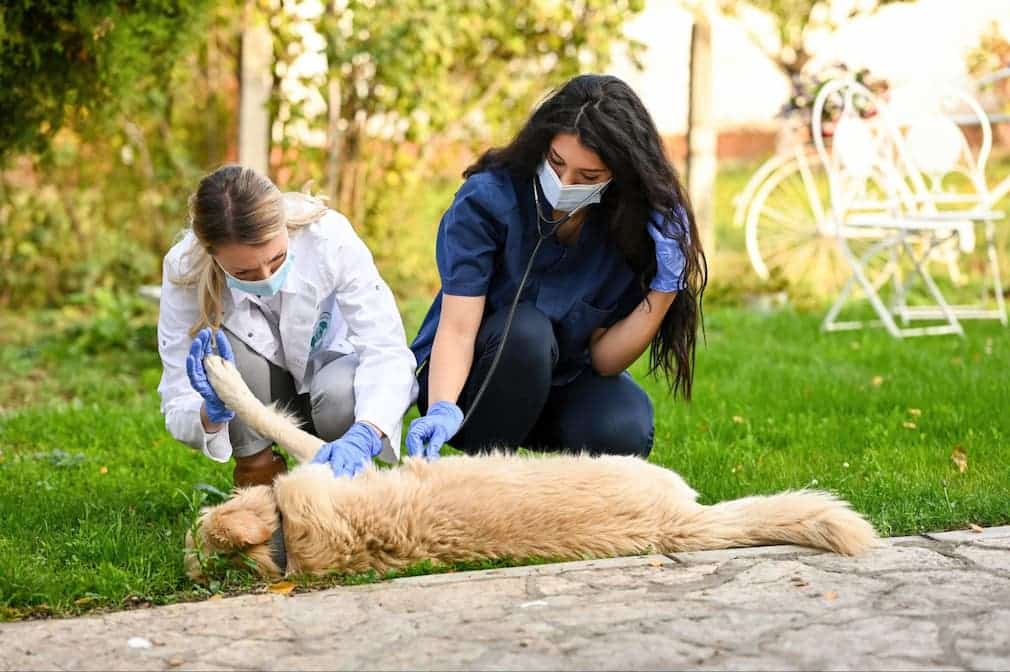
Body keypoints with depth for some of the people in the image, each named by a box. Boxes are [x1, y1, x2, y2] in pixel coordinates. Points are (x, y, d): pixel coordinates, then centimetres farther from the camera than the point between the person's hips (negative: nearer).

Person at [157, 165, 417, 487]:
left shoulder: (330, 239, -30)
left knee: (341, 393, -35)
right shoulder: (184, 270, -27)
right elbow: (178, 406, -24)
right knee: (218, 332, -31)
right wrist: (214, 414, -49)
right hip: (257, 401, 0)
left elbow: (387, 350, -33)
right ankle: (258, 475, -12)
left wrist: (362, 436, -52)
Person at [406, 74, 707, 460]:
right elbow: (457, 330, -27)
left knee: (623, 431, -30)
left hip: (566, 380, 2)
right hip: (471, 375, -2)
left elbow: (603, 358, -13)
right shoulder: (488, 198, -21)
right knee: (527, 329, -34)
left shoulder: (634, 225, -13)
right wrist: (442, 410, -45)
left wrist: (664, 289, -27)